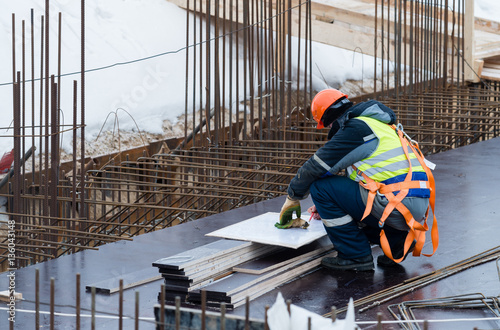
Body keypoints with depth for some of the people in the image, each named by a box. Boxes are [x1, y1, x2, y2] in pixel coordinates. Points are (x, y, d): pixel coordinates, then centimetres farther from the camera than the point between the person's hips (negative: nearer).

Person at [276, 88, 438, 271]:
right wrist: (327, 207, 42)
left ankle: (356, 256, 0)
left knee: (320, 186, -2)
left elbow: (315, 167, 0)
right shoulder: (380, 126, 25)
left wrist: (293, 198, 15)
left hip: (396, 203, -9)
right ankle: (399, 241, 14)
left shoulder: (355, 129, -5)